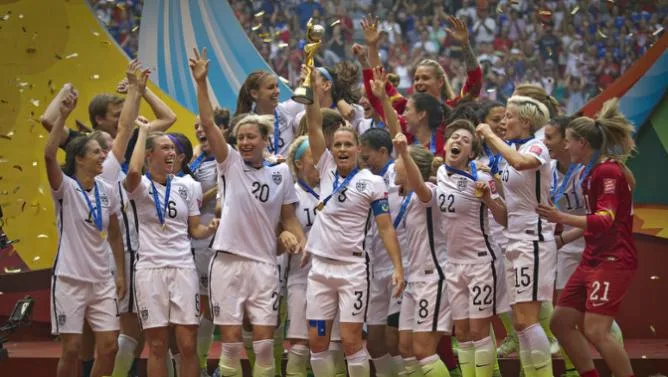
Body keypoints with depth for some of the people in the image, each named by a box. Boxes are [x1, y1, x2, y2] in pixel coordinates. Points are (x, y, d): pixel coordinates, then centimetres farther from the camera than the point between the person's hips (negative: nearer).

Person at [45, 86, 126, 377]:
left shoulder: (107, 192, 6)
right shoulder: (65, 188, -10)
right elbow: (49, 156, -28)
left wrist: (121, 273, 11)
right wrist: (63, 116, -34)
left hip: (102, 279, 5)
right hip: (70, 278, -5)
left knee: (109, 347, 0)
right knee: (72, 348, -3)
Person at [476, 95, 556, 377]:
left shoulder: (536, 147, -9)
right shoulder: (513, 150, 14)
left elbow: (521, 163, -35)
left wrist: (491, 136, -23)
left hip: (533, 240, -9)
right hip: (515, 240, 9)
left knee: (526, 319, -13)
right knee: (519, 322, 8)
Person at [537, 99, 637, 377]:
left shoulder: (608, 172, -15)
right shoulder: (590, 172, 12)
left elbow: (606, 220, -27)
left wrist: (562, 218, -38)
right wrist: (566, 236, 26)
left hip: (613, 260, -10)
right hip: (593, 259, 10)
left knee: (596, 330, -18)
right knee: (561, 321, 8)